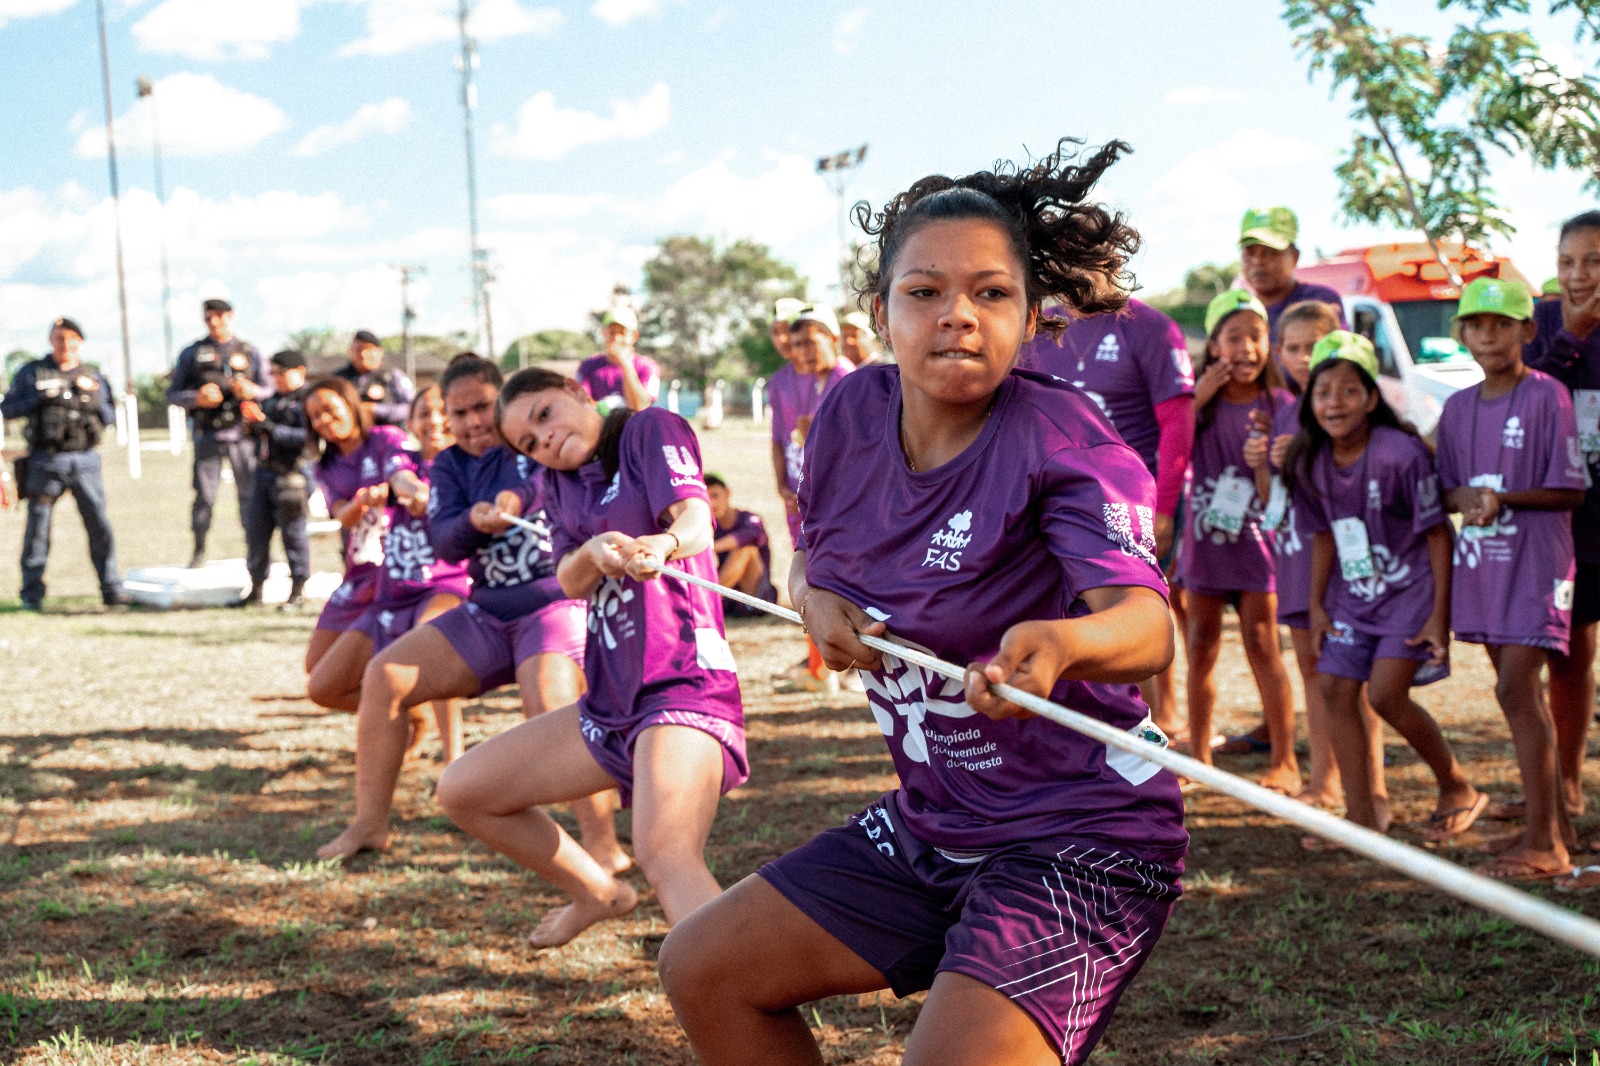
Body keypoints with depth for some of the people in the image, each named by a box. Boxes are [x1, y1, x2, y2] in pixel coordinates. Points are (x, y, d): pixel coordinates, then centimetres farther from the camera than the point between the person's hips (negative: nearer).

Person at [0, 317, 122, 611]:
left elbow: (110, 416, 14)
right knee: (37, 528, 1)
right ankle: (32, 594, 9)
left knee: (99, 525, -4)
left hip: (85, 461, 1)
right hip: (45, 462, -1)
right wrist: (40, 397, -10)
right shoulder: (31, 372, 7)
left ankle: (112, 589, 2)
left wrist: (93, 397, -4)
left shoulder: (92, 377, 14)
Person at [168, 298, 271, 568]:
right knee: (204, 495, -1)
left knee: (251, 494, -1)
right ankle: (199, 552, 9)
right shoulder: (191, 354, 10)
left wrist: (252, 391, -14)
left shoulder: (249, 352, 11)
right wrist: (196, 398, -12)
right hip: (208, 436, 0)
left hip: (243, 434, 0)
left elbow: (270, 389, 8)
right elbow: (173, 394, 8)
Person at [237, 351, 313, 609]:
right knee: (255, 531, 8)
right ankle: (256, 590, 17)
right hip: (264, 472, 8)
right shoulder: (271, 400, 17)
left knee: (293, 533, -1)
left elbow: (307, 437, -20)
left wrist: (271, 428, -21)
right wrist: (252, 426, 3)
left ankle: (298, 592, 7)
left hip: (291, 475, -8)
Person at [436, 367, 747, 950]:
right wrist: (594, 553, -22)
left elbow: (695, 520, -20)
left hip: (683, 682, -8)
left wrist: (662, 544, -42)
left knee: (665, 851, -34)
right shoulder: (558, 483, 17)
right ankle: (597, 893, 32)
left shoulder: (651, 429, -2)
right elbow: (569, 581, 1)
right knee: (462, 792, 15)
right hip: (611, 700, 8)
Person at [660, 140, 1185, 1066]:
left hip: (1082, 838, -7)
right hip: (929, 824, 7)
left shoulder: (1063, 439, -21)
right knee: (704, 970, 13)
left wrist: (1063, 640, -57)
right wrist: (817, 602, -8)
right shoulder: (853, 413, -3)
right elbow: (813, 559, 16)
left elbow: (1149, 627, -35)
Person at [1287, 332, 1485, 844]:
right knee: (1335, 690, -1)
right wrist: (1316, 605, 8)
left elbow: (1437, 532, -14)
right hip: (1354, 593, 6)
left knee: (1386, 693, -15)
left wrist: (1440, 614, -15)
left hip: (1411, 587, -6)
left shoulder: (1401, 453, -21)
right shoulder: (1311, 462, -4)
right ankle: (1360, 815, 10)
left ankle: (1457, 788, 8)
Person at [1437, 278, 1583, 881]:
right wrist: (1465, 497, -9)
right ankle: (1556, 823, 22)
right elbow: (1446, 492, 14)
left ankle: (1543, 844, -7)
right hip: (1482, 561, 7)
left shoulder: (1548, 397, -8)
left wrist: (1504, 497, -22)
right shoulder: (1458, 408, 10)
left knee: (1516, 691, -12)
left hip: (1536, 560, -6)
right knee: (1520, 693, 11)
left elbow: (1571, 491, -9)